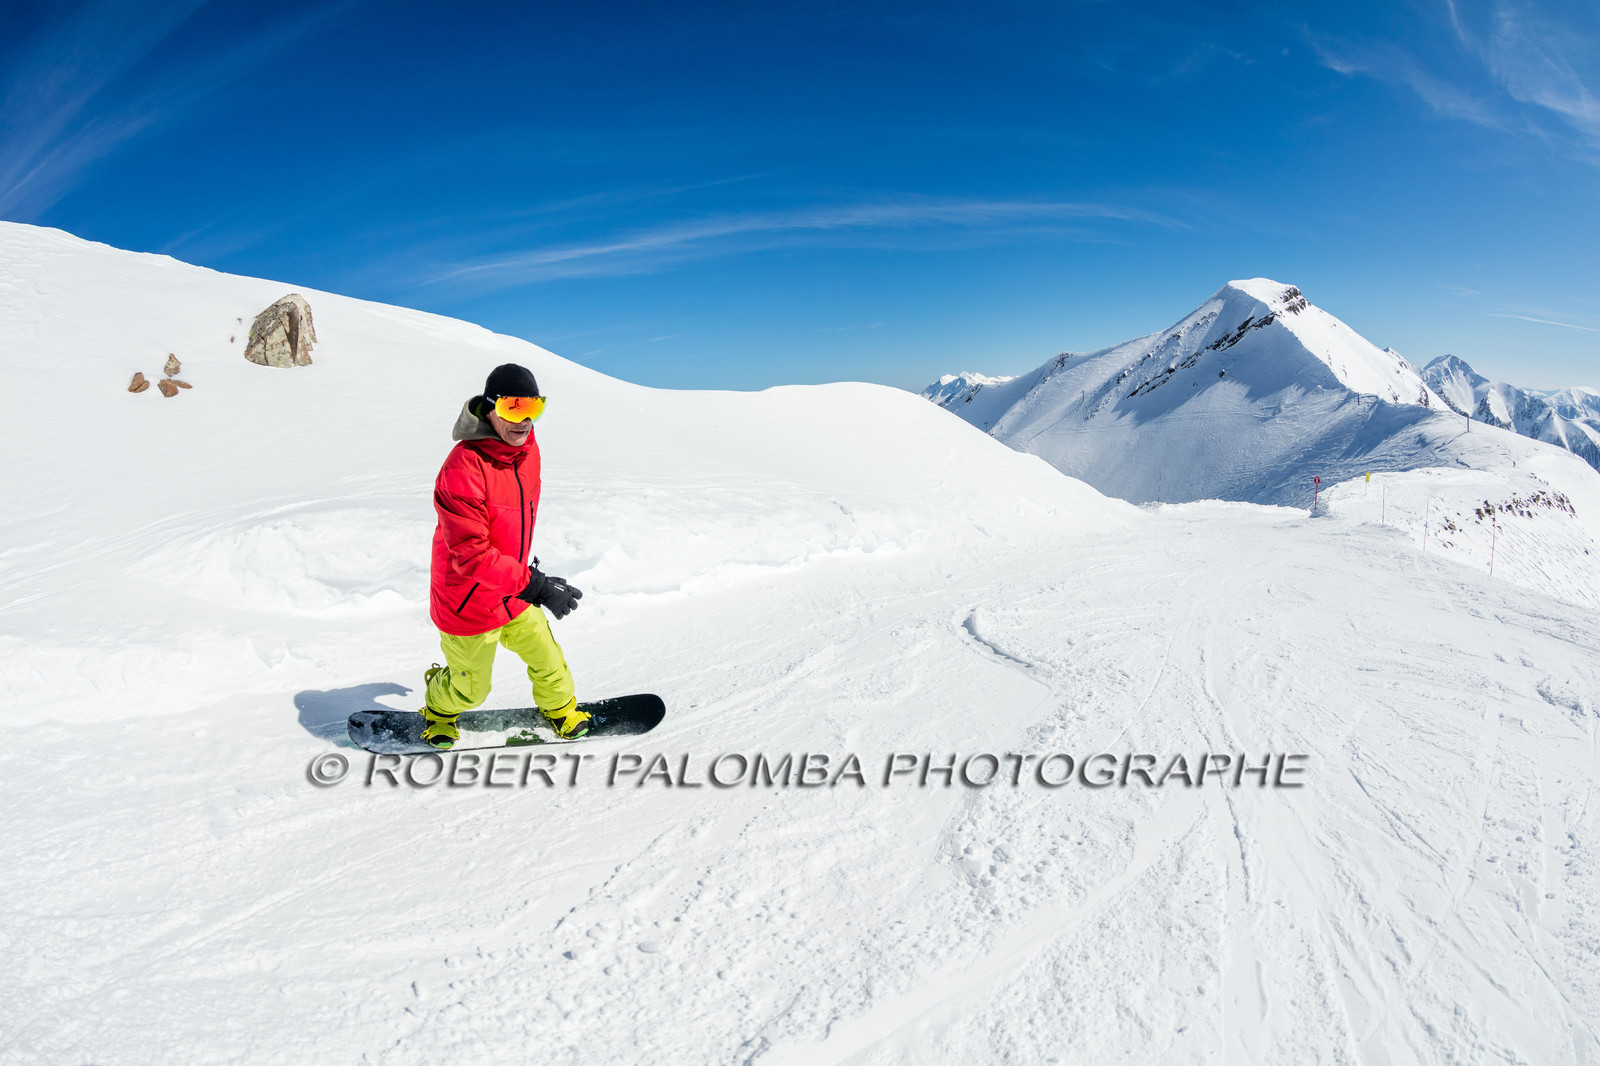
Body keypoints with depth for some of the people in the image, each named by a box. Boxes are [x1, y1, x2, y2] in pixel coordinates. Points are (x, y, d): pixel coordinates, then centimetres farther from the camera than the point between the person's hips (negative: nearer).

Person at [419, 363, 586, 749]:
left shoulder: (527, 450, -4)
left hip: (512, 594, 6)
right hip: (467, 603, -6)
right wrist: (534, 584, -34)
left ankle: (561, 711, 42)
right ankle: (438, 710, 47)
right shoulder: (463, 469, -30)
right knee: (471, 688, 14)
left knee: (545, 656, 14)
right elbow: (471, 554, -32)